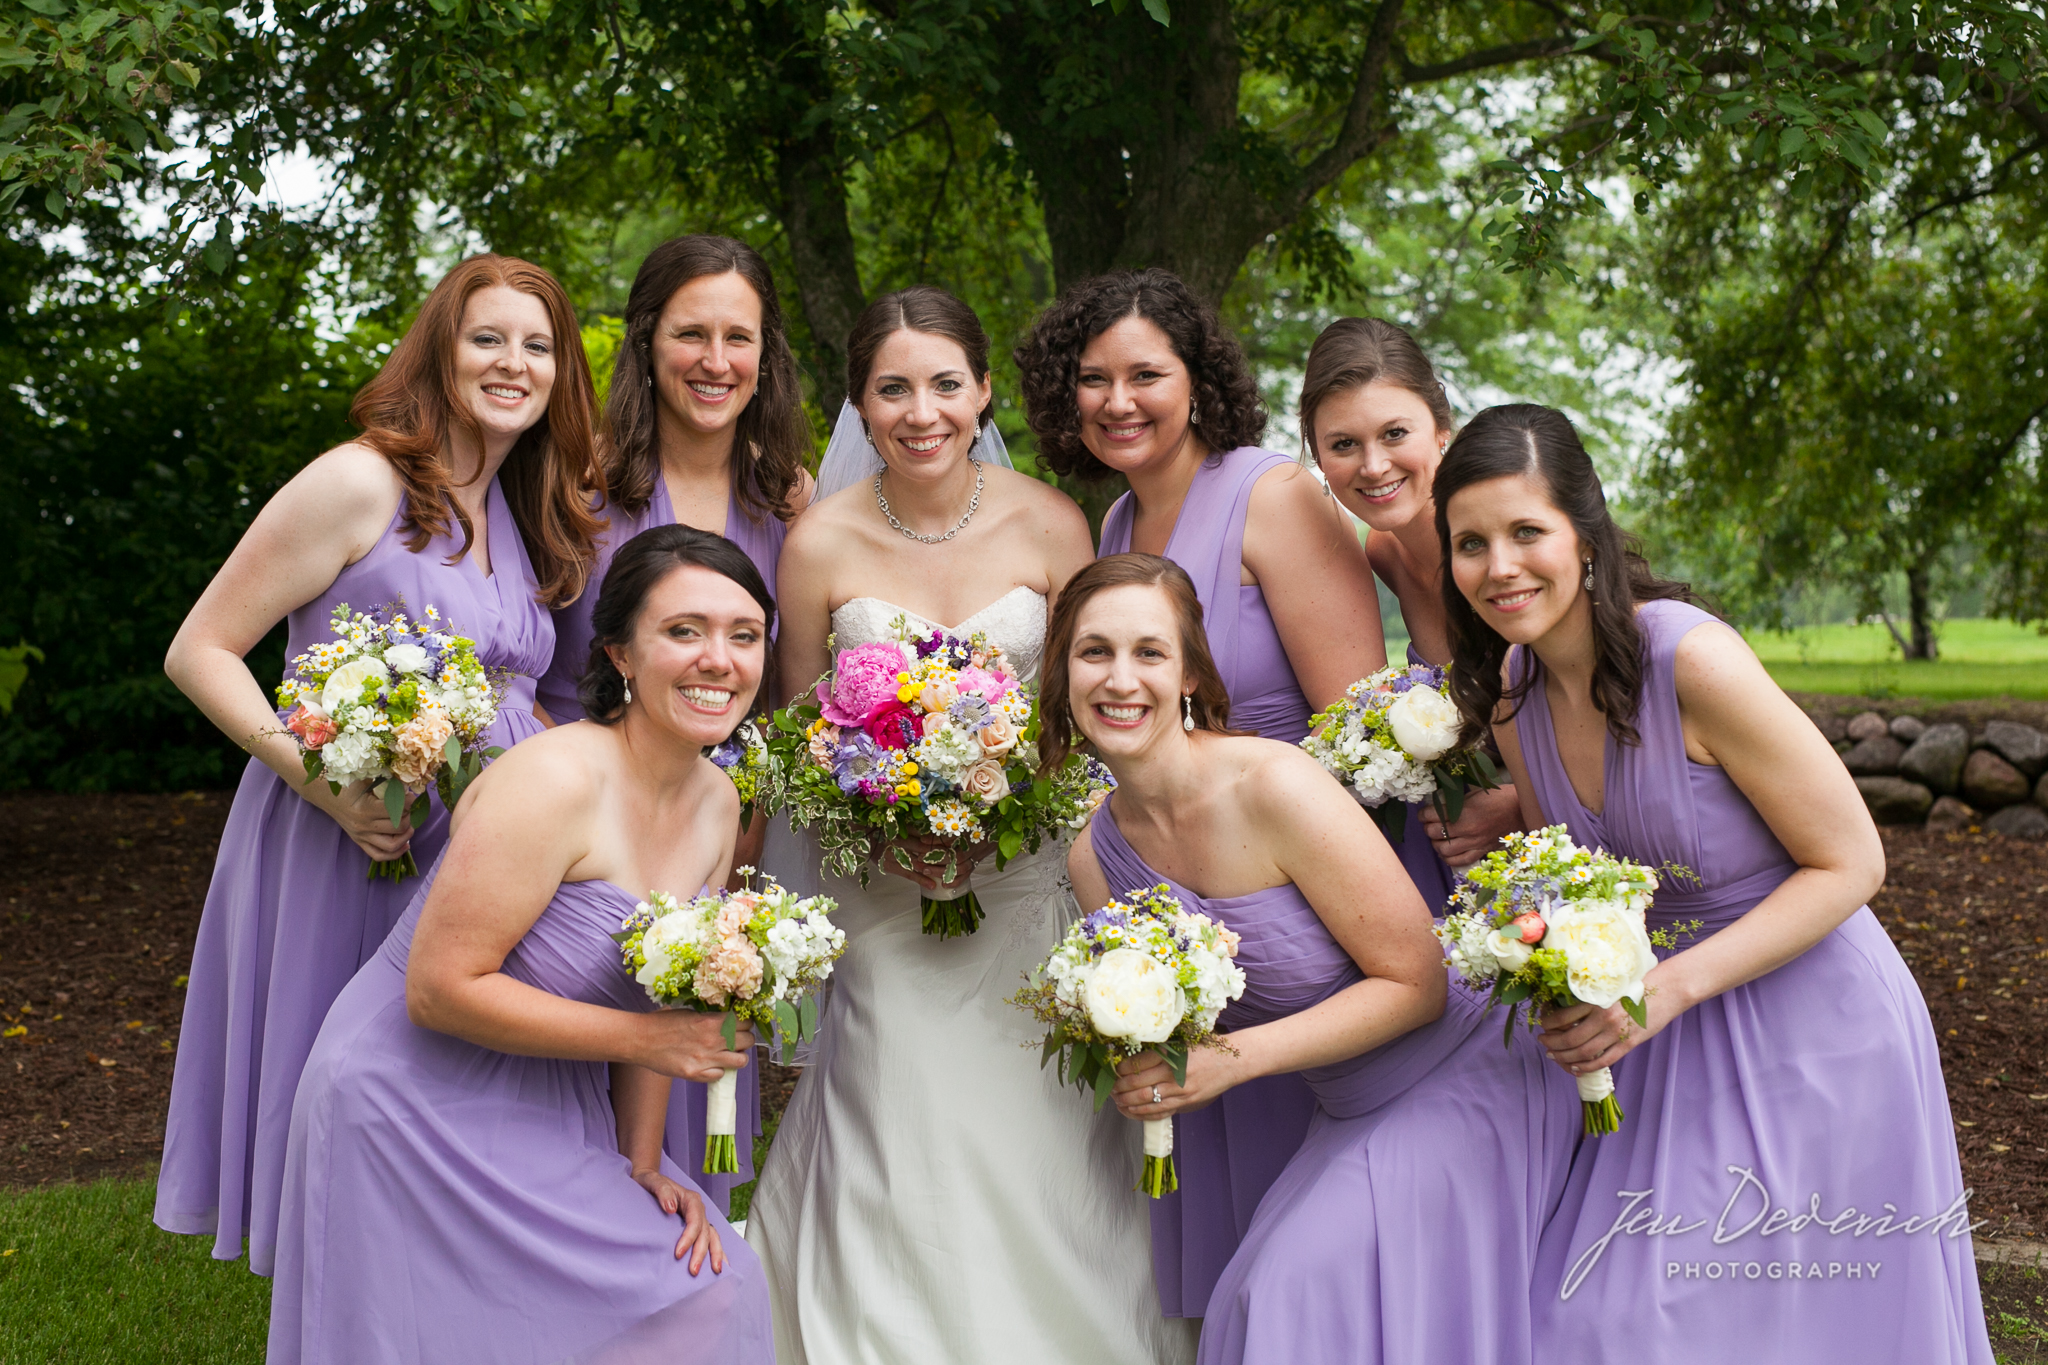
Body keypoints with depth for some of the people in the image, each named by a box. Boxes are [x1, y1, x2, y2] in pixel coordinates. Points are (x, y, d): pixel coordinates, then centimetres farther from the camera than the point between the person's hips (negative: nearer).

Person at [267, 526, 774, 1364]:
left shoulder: (716, 806, 2)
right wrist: (644, 1040, -22)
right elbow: (439, 990, -25)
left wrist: (642, 1160, 2)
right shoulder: (556, 781, -25)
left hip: (546, 1122, 8)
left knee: (706, 1294, 7)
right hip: (420, 1123, -8)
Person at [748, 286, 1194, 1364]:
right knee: (906, 1164, -1)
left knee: (1039, 1155, 1)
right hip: (885, 895, 0)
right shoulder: (821, 544, -6)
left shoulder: (1049, 525, -5)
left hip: (1029, 884, 1)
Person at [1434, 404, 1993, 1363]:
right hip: (1664, 1042, 6)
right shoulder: (1510, 691, -2)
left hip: (1809, 1032, -6)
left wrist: (1671, 987, -24)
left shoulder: (1692, 658, -23)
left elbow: (1850, 863, -18)